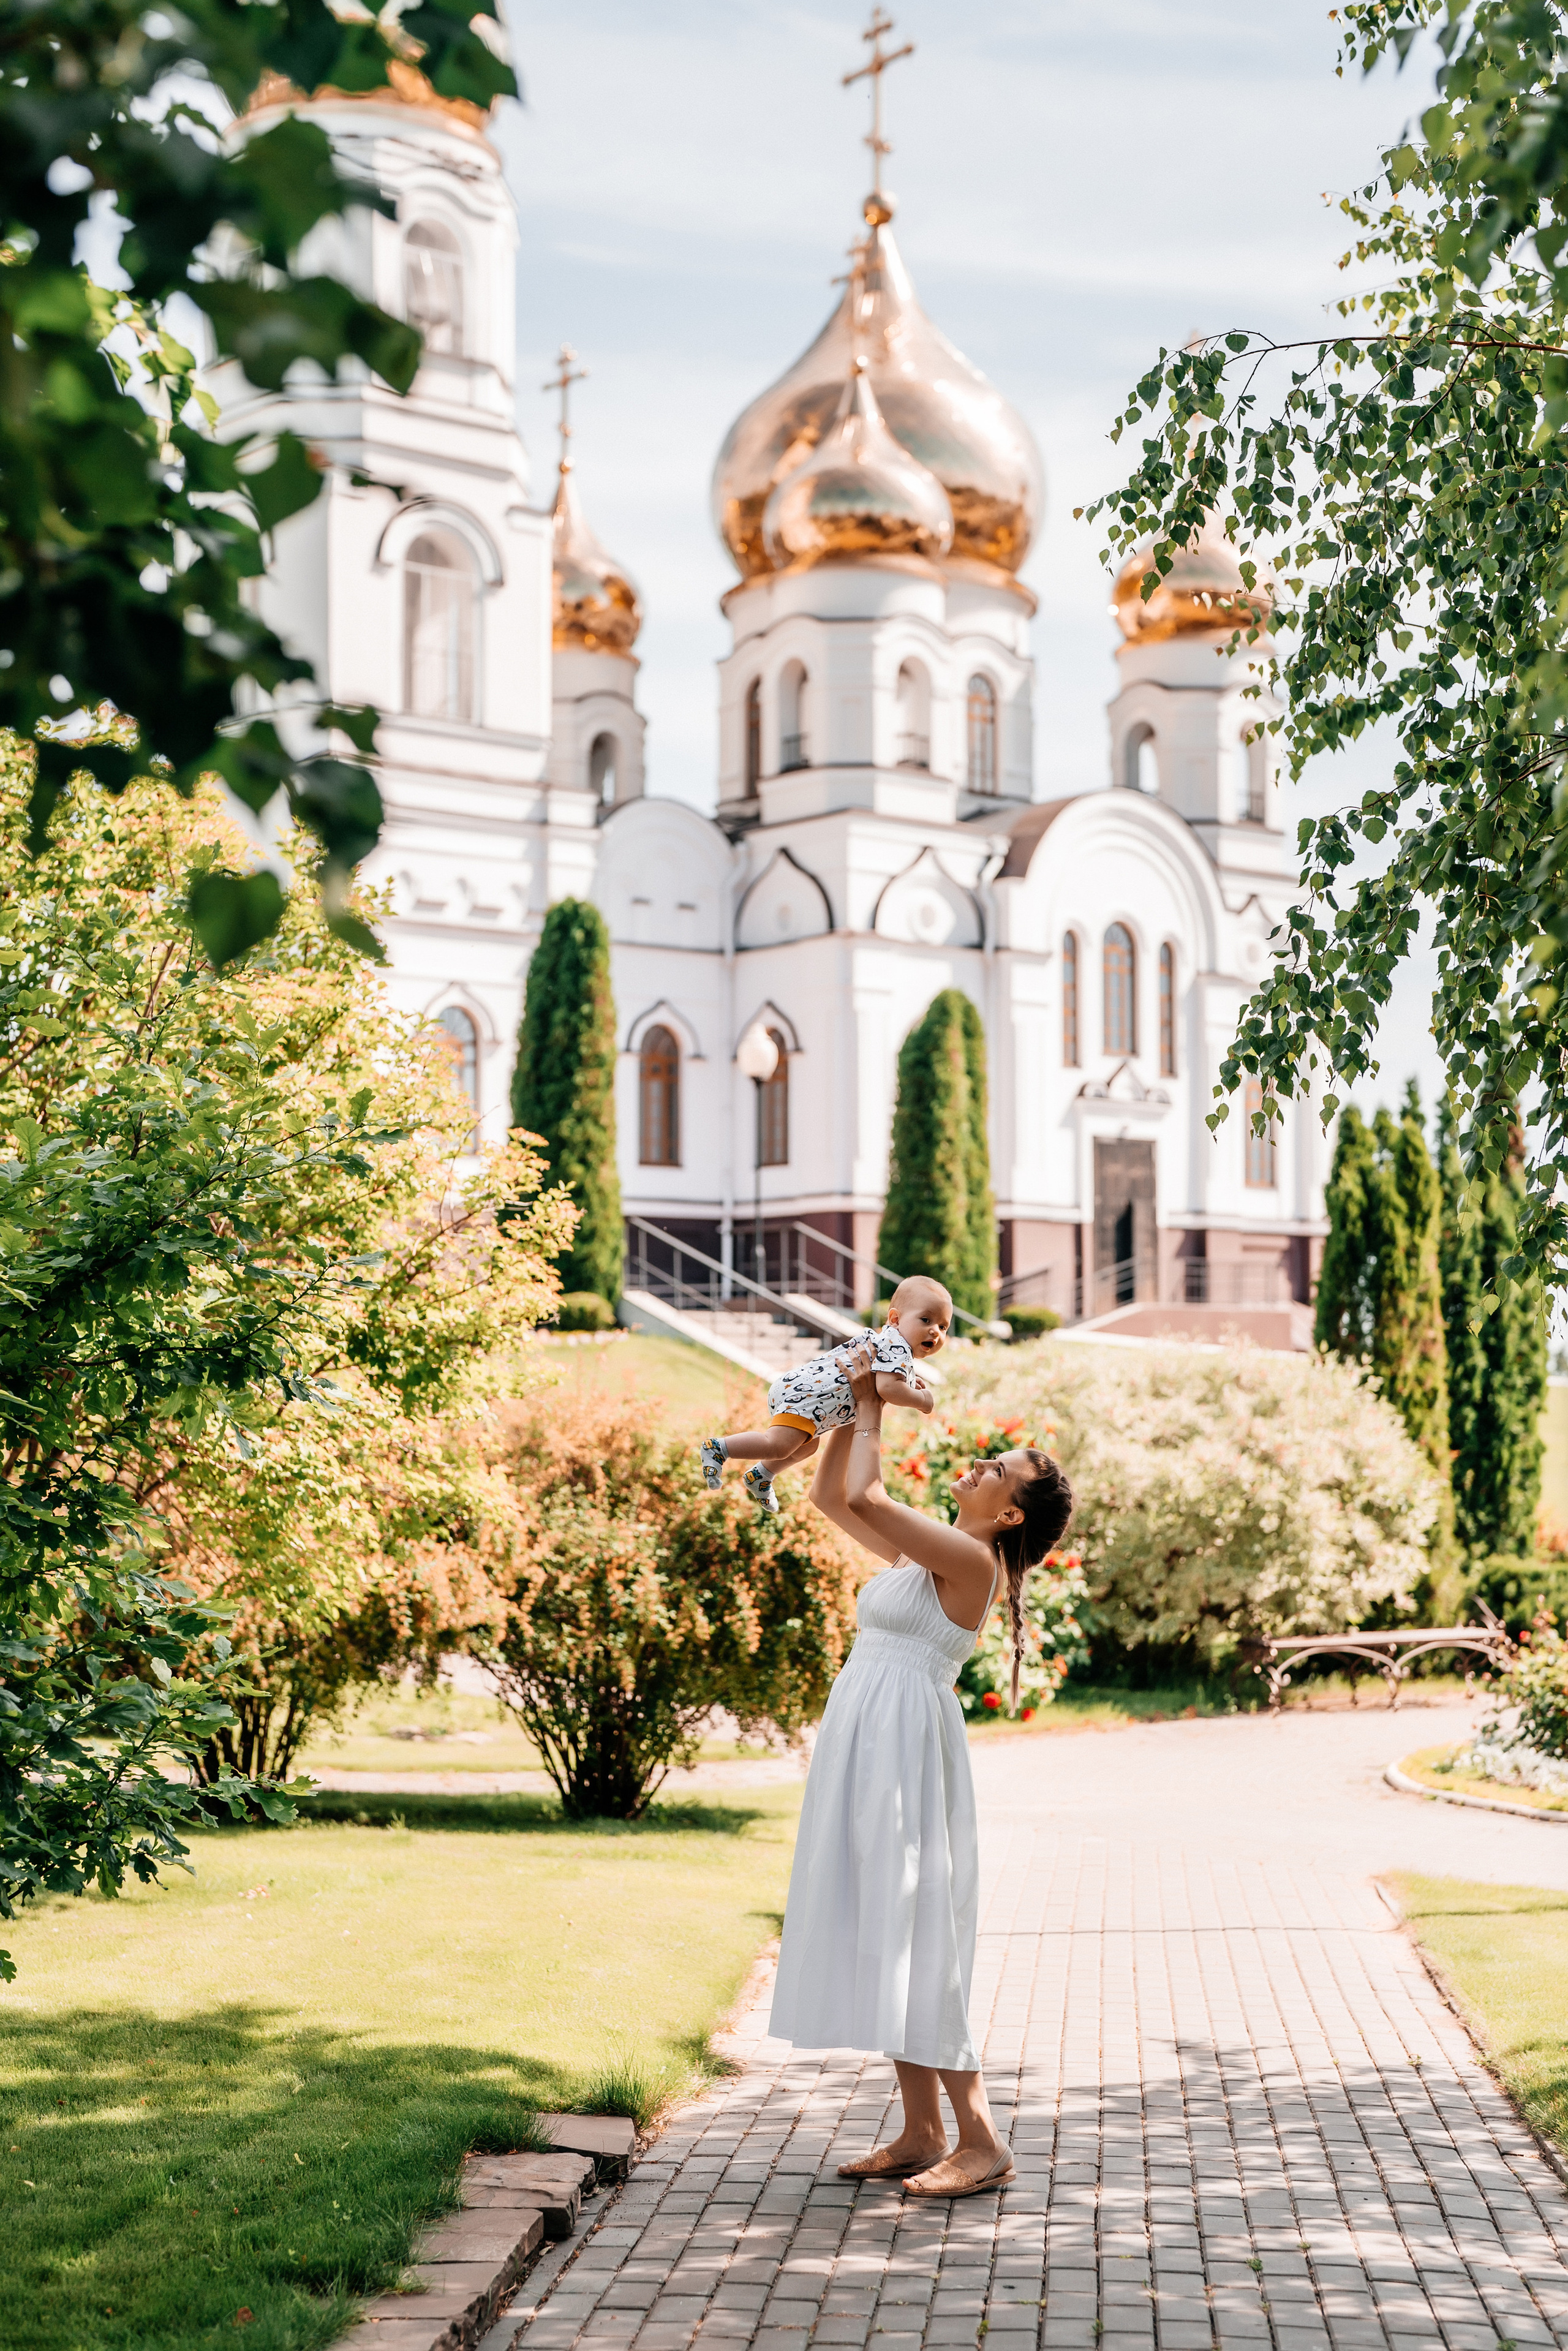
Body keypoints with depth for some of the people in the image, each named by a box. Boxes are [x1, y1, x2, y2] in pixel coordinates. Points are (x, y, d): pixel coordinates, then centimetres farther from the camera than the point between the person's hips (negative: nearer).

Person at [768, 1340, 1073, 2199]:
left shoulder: (970, 1560, -12)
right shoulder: (920, 1551, 14)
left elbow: (865, 1493, -19)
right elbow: (829, 1495, 22)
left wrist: (871, 1413, -4)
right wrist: (854, 1404, 14)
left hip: (907, 1750, -9)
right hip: (866, 1747, 9)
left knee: (912, 1934, -8)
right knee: (879, 1935, 10)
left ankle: (981, 2141, -1)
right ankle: (921, 2133, 17)